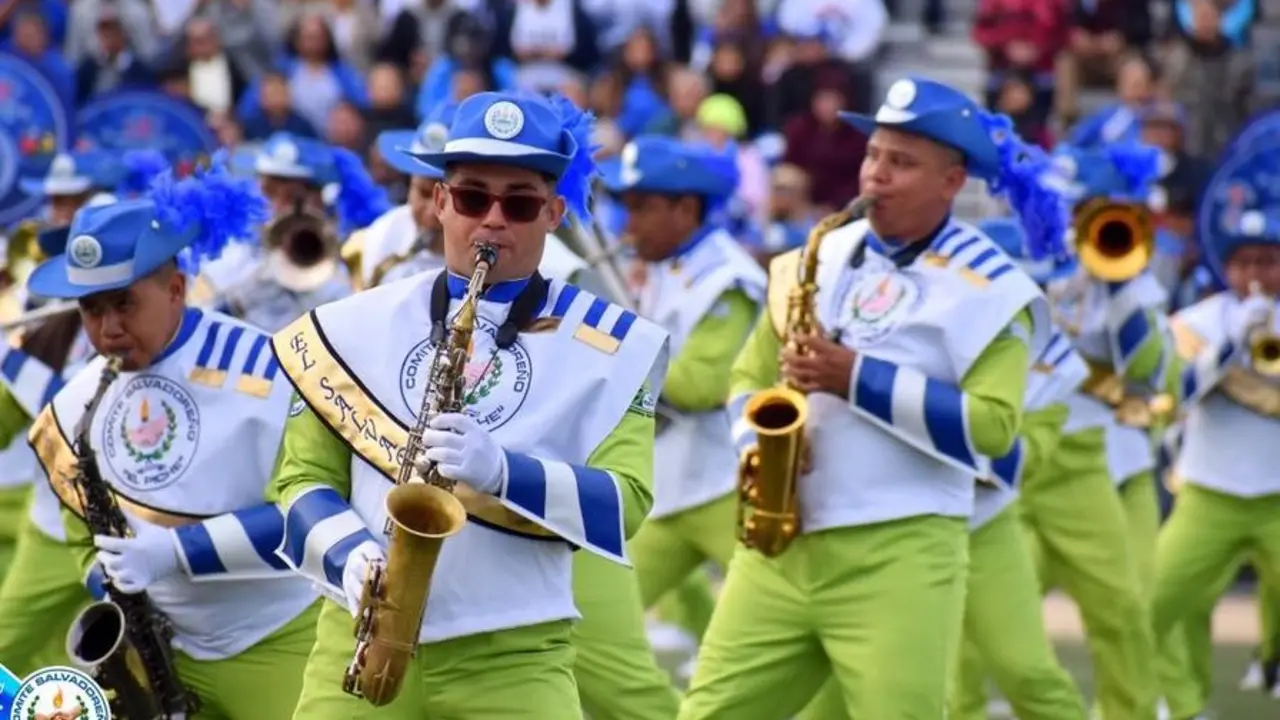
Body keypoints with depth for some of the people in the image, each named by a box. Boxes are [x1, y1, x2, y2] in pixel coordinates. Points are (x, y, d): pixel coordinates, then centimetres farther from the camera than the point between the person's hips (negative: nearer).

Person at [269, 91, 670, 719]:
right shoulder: (355, 329, 12)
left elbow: (624, 502, -4)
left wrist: (503, 473, -22)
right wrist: (349, 557, -13)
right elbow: (303, 476, 9)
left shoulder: (609, 344, 6)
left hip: (514, 655, -2)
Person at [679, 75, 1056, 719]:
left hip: (900, 549, -6)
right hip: (780, 543, 6)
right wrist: (758, 445, -3)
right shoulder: (820, 259, 13)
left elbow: (991, 423, -14)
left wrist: (859, 378, -18)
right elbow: (749, 376, 19)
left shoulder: (988, 286, -4)